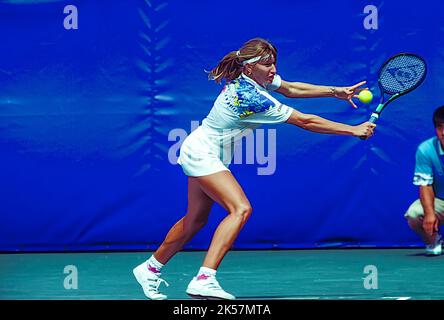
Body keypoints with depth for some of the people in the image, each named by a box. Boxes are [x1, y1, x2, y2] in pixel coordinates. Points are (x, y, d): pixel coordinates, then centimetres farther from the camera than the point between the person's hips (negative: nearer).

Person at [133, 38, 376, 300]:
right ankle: (204, 280, -32)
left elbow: (290, 88, 14)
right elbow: (305, 121, -26)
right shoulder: (253, 98, -29)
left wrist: (335, 91, 6)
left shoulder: (252, 78, -4)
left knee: (195, 220, 19)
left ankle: (151, 268, 35)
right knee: (241, 209, -23)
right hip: (201, 153, -10)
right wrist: (354, 130, -20)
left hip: (201, 153, 10)